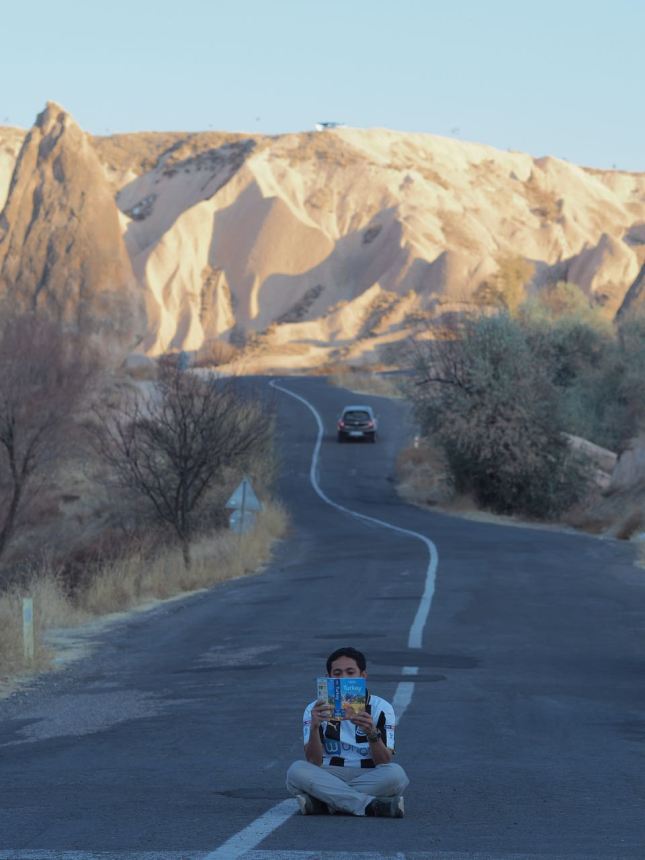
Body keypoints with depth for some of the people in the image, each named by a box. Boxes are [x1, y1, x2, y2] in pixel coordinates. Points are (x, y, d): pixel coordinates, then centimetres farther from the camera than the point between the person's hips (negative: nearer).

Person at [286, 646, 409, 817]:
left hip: (369, 780, 0)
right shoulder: (315, 709, 3)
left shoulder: (380, 708, 1)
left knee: (396, 773, -32)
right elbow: (313, 763, -9)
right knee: (297, 770, -29)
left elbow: (385, 763, -9)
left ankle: (323, 804, -28)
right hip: (328, 779, 1)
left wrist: (372, 733, -28)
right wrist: (314, 727, -26)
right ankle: (371, 805, -34)